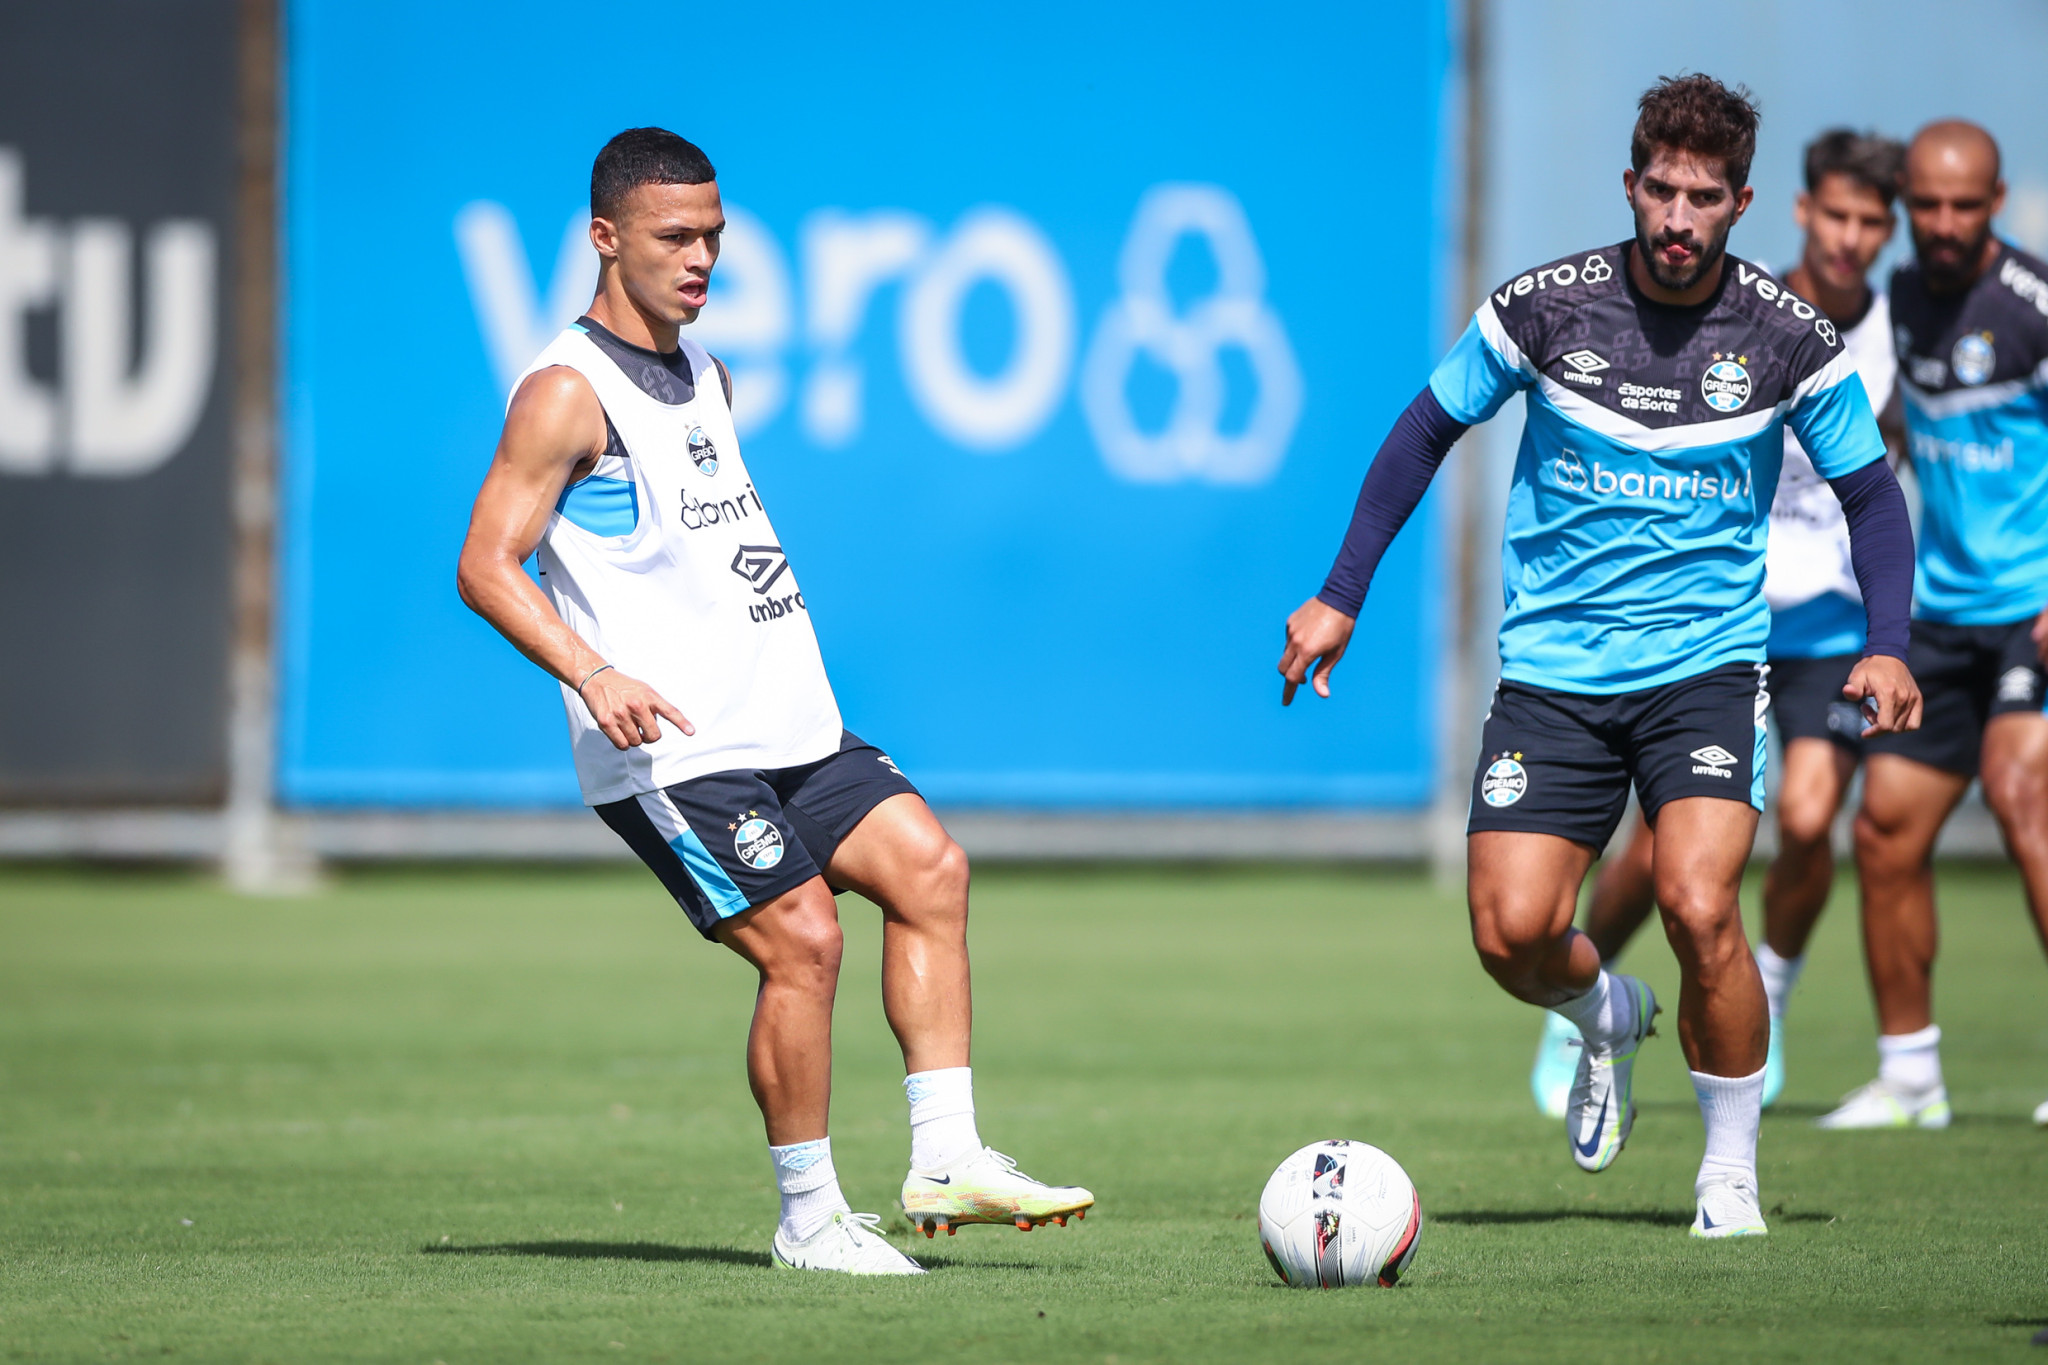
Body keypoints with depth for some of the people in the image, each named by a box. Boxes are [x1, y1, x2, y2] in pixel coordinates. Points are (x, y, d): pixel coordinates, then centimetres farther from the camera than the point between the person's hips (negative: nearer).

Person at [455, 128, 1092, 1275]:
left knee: (928, 866, -5)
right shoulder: (567, 393, -9)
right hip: (668, 751, -8)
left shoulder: (707, 377, 18)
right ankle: (810, 1216, -3)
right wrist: (594, 675, -29)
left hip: (786, 728, 8)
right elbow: (487, 566, -16)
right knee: (803, 941, -15)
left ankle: (947, 1157, -5)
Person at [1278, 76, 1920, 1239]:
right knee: (1511, 932, -10)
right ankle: (1606, 1018, 28)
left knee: (1699, 905, -21)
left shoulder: (1789, 337, -6)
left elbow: (1870, 491, 7)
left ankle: (1732, 1173, 0)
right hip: (1553, 665, 1)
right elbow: (1430, 430, 7)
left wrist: (1886, 648, -8)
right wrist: (1340, 597, 5)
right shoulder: (1543, 308, -7)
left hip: (1707, 662, -1)